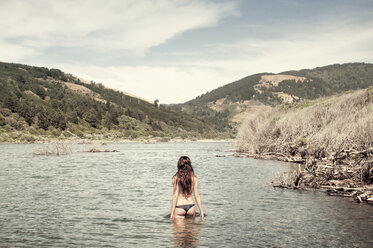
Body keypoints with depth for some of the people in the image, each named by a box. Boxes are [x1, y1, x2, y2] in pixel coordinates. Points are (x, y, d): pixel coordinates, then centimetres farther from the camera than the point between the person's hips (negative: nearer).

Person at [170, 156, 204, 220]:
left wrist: (172, 212, -7)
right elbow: (196, 196, -2)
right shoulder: (194, 178, -1)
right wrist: (201, 211, 4)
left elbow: (175, 196, -9)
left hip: (179, 207, -2)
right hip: (191, 206, 2)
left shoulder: (176, 178, -7)